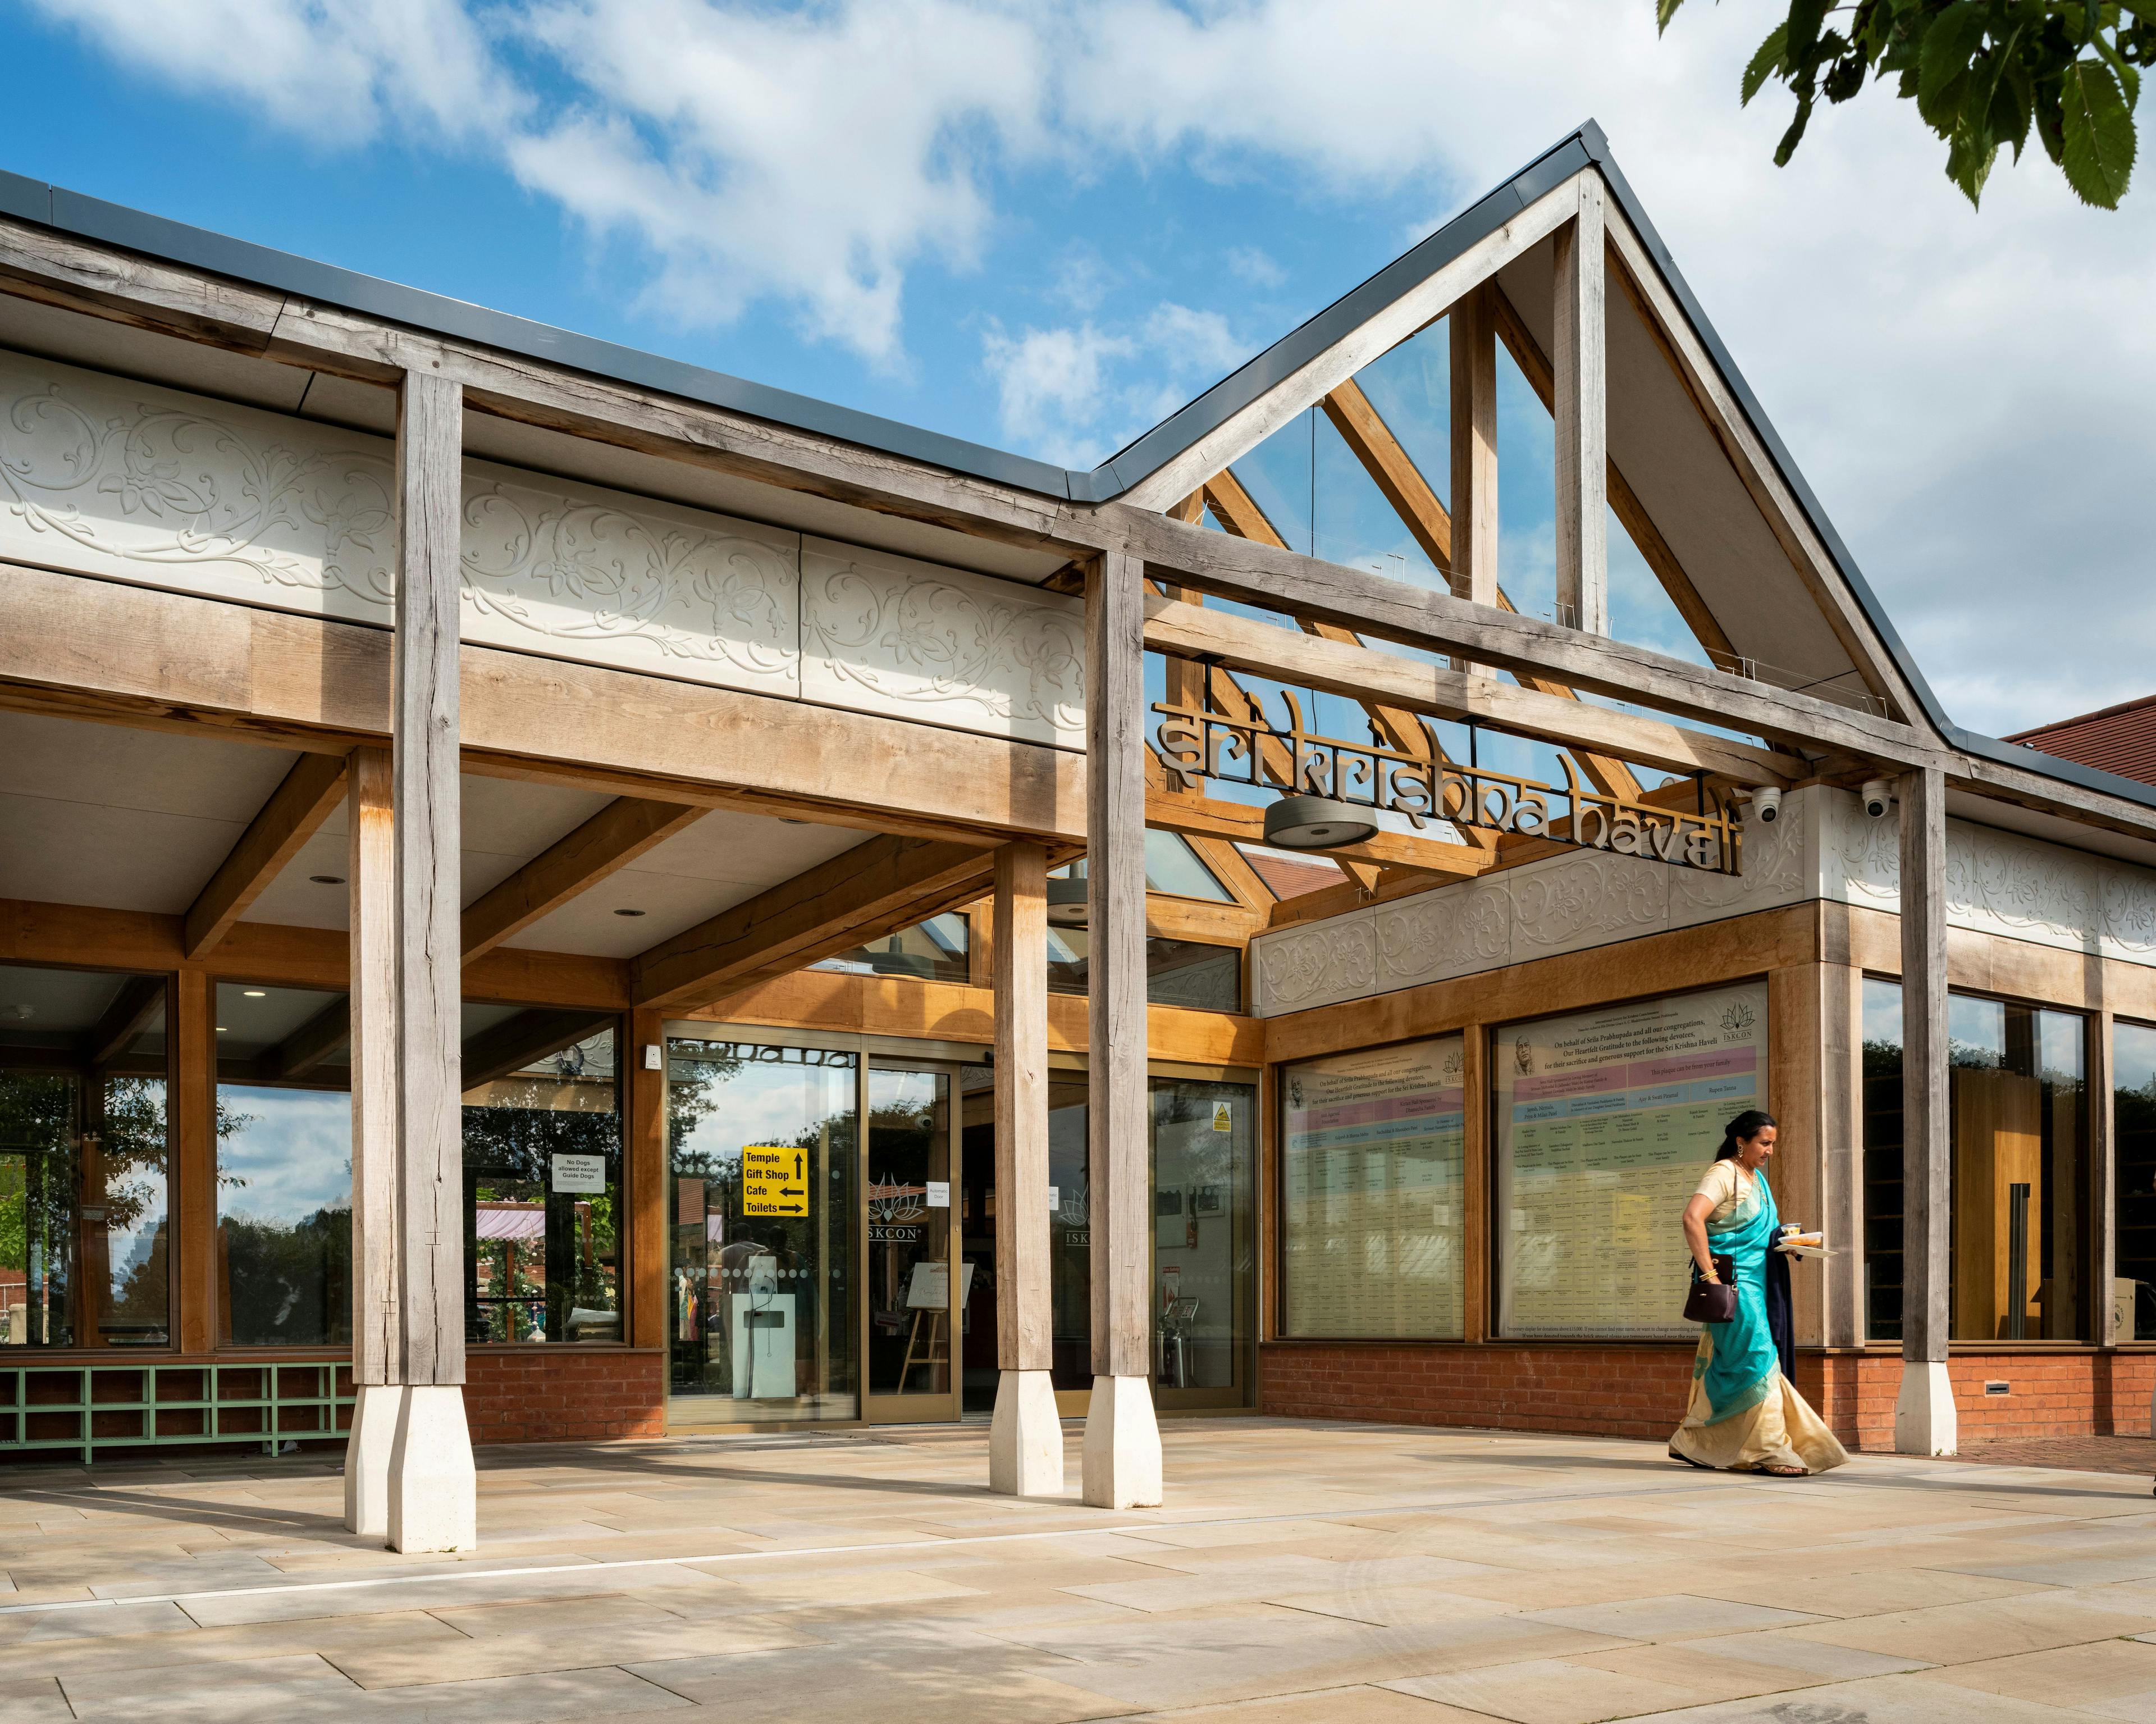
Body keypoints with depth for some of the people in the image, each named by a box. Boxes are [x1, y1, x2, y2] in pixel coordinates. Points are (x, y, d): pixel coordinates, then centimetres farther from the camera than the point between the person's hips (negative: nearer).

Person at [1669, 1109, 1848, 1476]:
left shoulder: (1757, 1179, 18)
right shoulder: (1724, 1174, -11)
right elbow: (1692, 1218, -25)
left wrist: (1781, 1236, 8)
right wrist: (1708, 1273, -27)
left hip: (1754, 1281, 9)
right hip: (1732, 1281, -9)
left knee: (1723, 1366, 11)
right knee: (1757, 1359, -11)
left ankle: (1689, 1443, 18)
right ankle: (1772, 1451, -8)